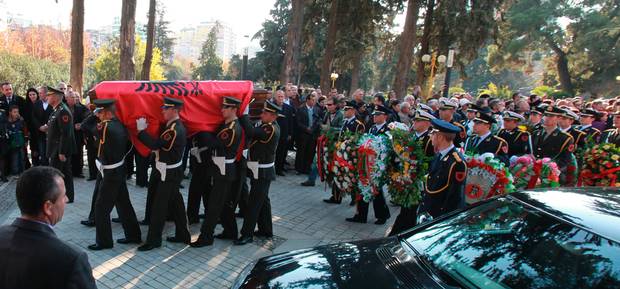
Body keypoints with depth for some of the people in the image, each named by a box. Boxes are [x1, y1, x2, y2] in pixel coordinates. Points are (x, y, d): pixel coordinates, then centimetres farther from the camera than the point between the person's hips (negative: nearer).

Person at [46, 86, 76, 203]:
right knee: (66, 174, 14)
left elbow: (65, 134, -23)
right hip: (57, 149, 10)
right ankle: (68, 196, 21)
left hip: (60, 150, -10)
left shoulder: (63, 111, -18)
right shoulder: (57, 110, 13)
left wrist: (62, 152, -23)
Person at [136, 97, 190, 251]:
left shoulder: (175, 130, -24)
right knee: (175, 204, 15)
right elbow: (159, 144, 10)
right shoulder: (170, 125, 7)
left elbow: (155, 144, -27)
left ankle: (153, 240, 12)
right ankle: (182, 235, 26)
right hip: (167, 171, 9)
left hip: (168, 174, -9)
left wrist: (141, 130, -17)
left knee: (159, 206, 0)